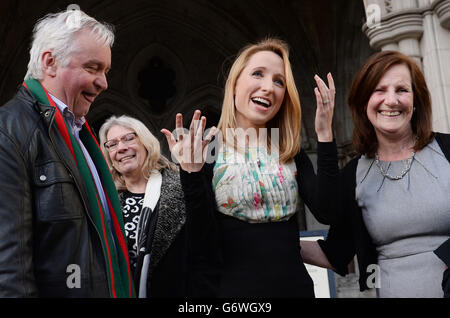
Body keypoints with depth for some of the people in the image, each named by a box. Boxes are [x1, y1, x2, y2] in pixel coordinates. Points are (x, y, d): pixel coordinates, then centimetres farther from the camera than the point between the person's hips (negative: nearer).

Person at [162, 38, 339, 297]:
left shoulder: (291, 153, 4)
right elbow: (202, 248, -13)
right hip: (231, 289, -4)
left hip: (294, 287, 4)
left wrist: (325, 134, -11)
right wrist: (192, 174, -26)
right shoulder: (206, 151, -8)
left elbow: (327, 213, -10)